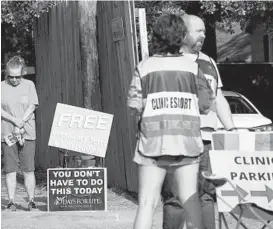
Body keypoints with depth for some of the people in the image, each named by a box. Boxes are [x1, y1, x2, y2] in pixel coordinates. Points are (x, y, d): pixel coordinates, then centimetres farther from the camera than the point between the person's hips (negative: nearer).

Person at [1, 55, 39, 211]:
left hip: (27, 133, 0)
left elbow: (32, 108, -1)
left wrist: (20, 124, -12)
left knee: (28, 169, 0)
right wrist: (15, 120, -16)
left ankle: (31, 201, 6)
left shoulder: (29, 85, 5)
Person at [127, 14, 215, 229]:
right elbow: (206, 103, 1)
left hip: (153, 141, -1)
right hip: (187, 141, 1)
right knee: (190, 199, 7)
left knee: (147, 202, 1)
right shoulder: (192, 67, 2)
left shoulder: (144, 67, -2)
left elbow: (134, 106, -7)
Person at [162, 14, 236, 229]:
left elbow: (219, 99, 24)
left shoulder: (208, 63, 21)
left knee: (207, 194, 4)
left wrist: (232, 129, 14)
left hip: (206, 140, 6)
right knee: (176, 197, -8)